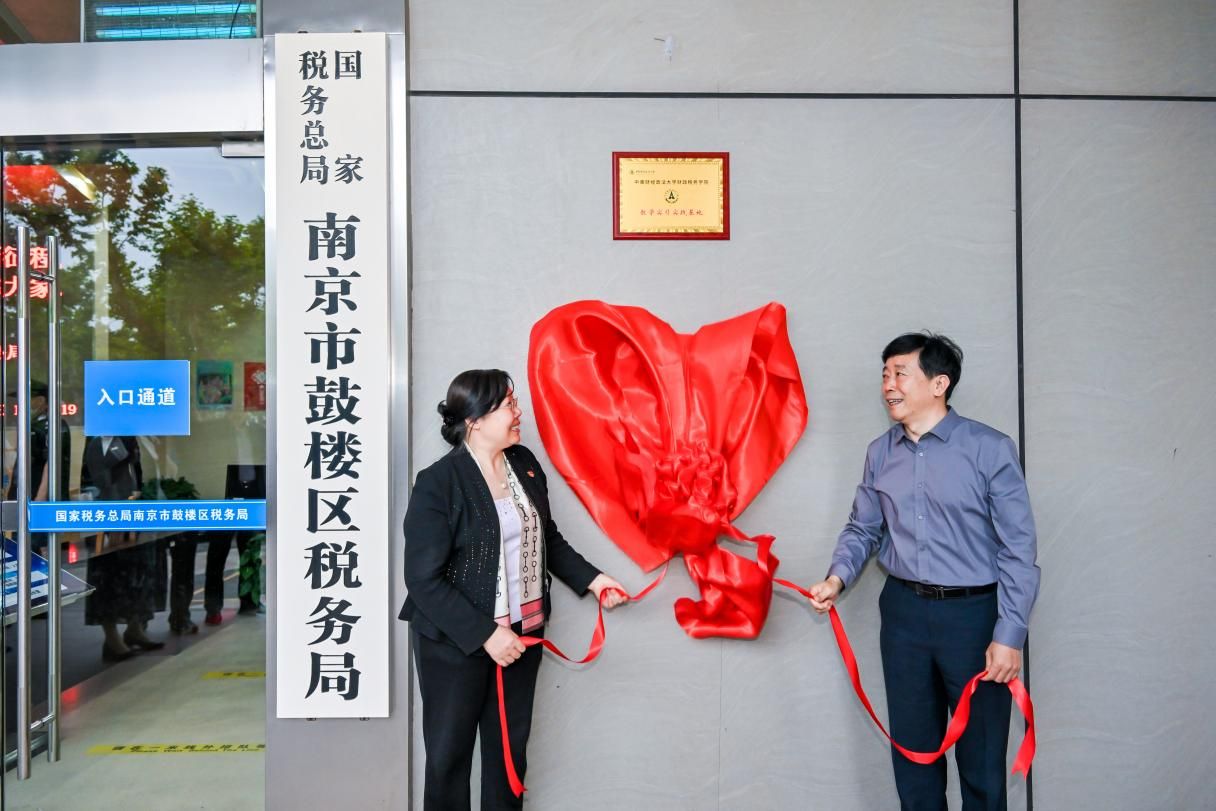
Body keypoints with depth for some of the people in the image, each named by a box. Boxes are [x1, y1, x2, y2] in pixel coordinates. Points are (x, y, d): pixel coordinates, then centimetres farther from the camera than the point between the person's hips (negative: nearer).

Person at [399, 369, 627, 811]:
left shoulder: (525, 463, 2)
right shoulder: (438, 483, -17)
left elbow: (547, 537, 15)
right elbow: (424, 580, -18)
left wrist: (591, 578, 5)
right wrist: (484, 634, -22)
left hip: (522, 633, 6)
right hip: (455, 642, -5)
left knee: (510, 748, 18)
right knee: (449, 753, 12)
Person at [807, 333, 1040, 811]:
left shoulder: (989, 449, -10)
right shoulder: (880, 453, 4)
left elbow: (1018, 547, -10)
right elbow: (863, 528, 10)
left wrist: (1009, 635, -13)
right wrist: (838, 578, -8)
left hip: (974, 613, -4)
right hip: (904, 611, 4)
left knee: (981, 755, 10)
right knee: (912, 748, 17)